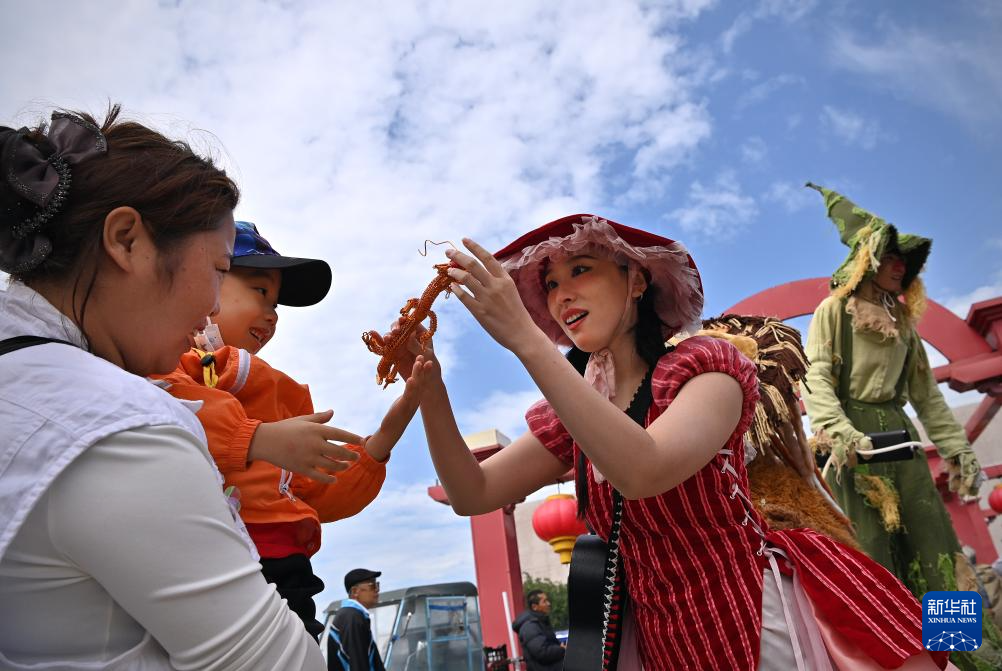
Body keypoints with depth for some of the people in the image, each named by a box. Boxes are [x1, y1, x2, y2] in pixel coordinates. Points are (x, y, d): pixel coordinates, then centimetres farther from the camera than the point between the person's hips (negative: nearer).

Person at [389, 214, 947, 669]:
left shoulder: (706, 366, -13)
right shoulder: (572, 412, 4)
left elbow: (642, 471, -33)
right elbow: (472, 494, -1)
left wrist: (524, 338, -35)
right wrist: (429, 387, -15)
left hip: (766, 619, -5)